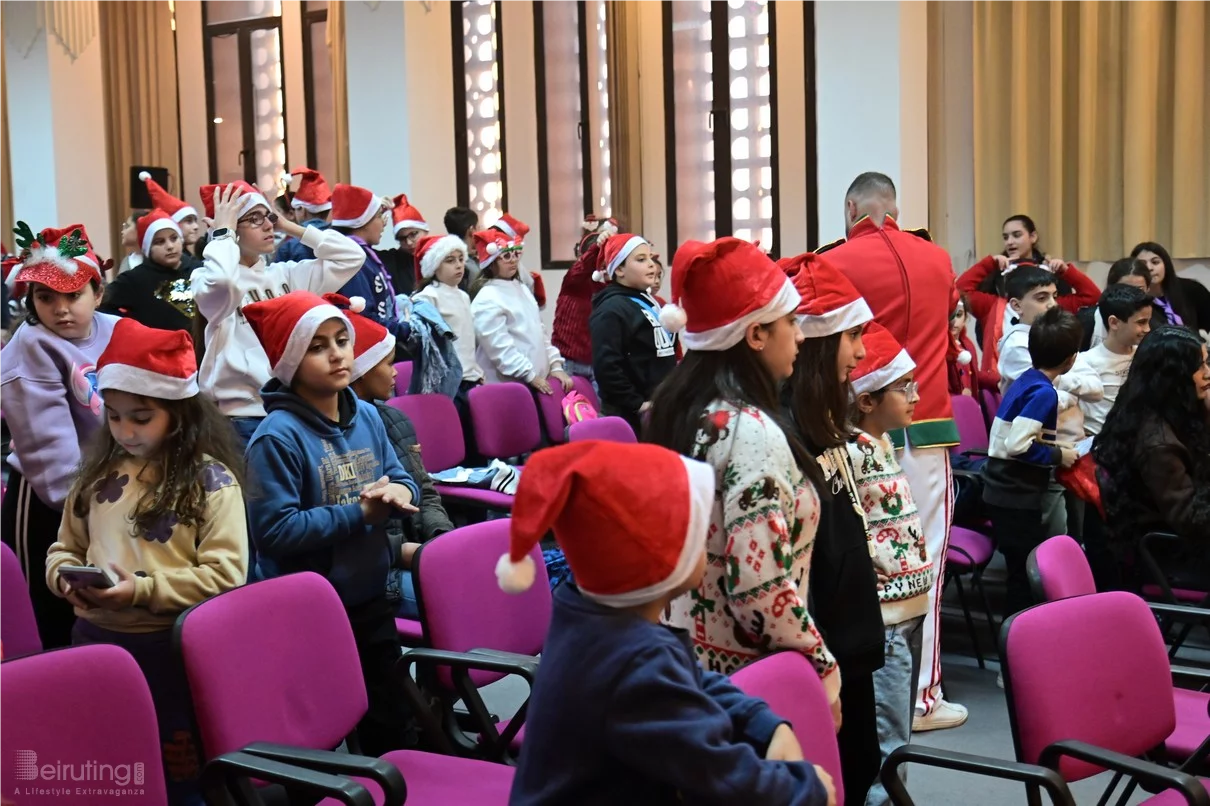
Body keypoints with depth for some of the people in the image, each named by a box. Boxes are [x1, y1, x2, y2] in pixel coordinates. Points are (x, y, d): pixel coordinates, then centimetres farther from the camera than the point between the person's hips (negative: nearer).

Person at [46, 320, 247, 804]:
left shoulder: (211, 480, -9)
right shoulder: (98, 475, 8)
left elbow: (225, 573, -16)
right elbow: (64, 548, 16)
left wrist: (143, 590, -23)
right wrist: (65, 575, -7)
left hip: (171, 649, -5)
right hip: (95, 640, 5)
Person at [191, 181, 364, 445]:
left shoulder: (285, 275, 13)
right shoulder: (207, 279, -5)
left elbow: (351, 256, 11)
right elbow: (222, 283, -30)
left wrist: (289, 226, 8)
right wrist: (223, 232, -13)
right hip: (245, 418, -6)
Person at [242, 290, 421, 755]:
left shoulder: (367, 417, 3)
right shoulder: (278, 437, -19)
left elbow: (397, 475, 14)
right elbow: (277, 529, -25)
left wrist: (400, 491, -10)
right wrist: (360, 513, -22)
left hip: (369, 601, 7)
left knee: (390, 719, 22)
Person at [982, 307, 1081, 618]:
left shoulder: (1026, 380, 8)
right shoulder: (1043, 392, -18)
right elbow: (1017, 444, -26)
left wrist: (1054, 447, 14)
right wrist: (1058, 455, -13)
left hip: (1005, 491, 9)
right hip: (1018, 498, -9)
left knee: (1022, 569, 17)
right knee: (1026, 573, 0)